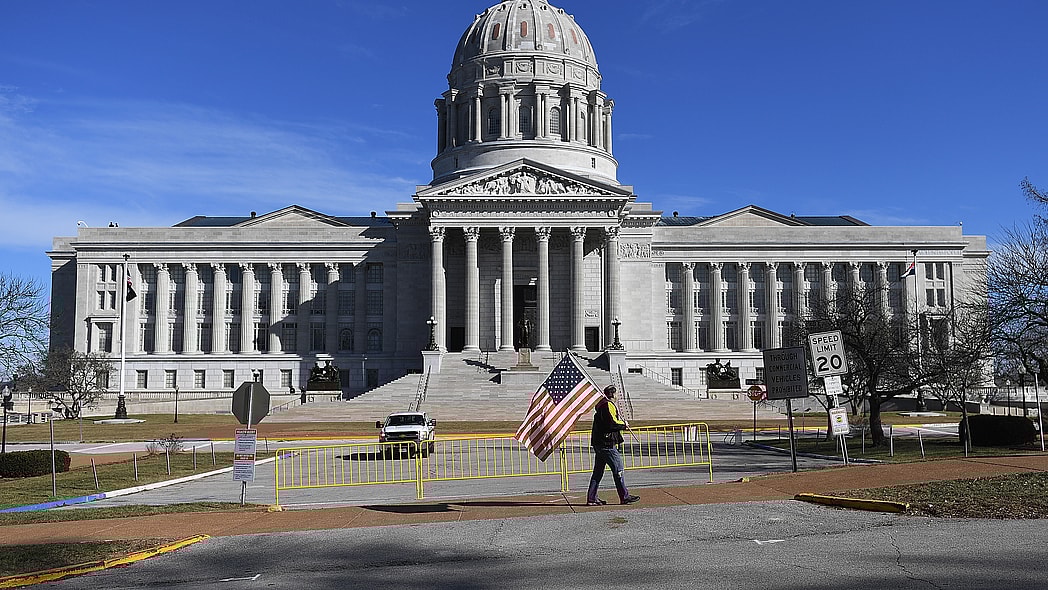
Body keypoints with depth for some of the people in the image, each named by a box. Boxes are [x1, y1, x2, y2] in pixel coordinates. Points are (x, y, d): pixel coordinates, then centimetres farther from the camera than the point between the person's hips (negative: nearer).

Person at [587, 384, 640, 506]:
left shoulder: (602, 405, 20)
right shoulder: (608, 405, -12)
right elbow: (612, 422, -21)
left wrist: (621, 424, 10)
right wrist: (624, 424, -5)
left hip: (598, 443, 10)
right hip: (607, 444, -10)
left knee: (598, 471, 11)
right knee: (618, 469, -2)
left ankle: (591, 498, 11)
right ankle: (625, 496, 4)